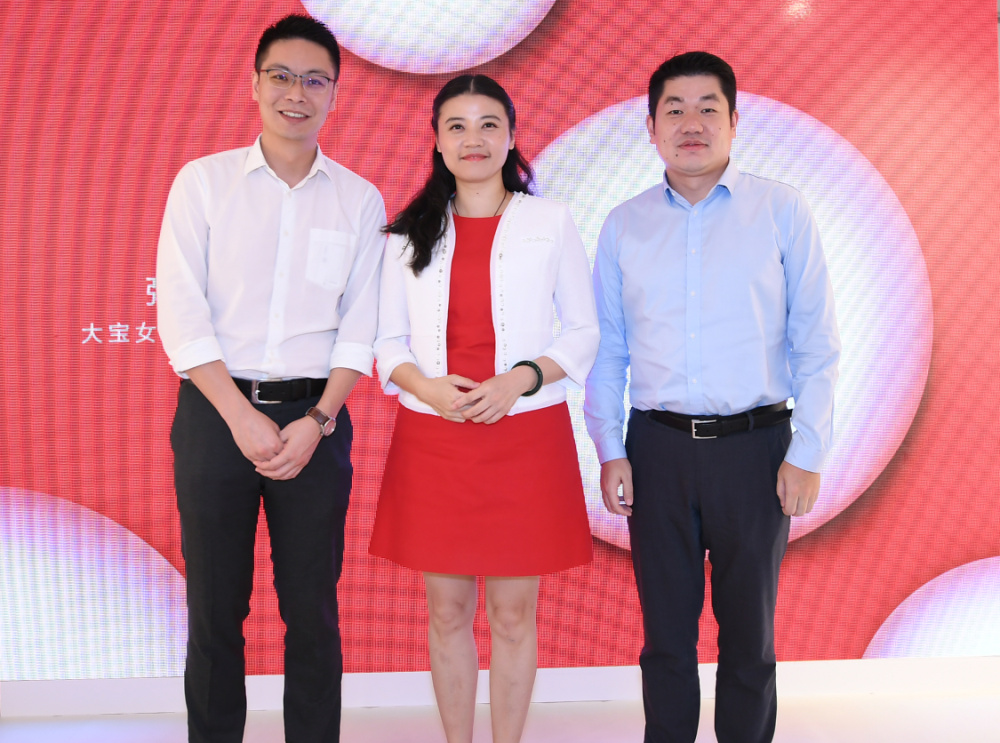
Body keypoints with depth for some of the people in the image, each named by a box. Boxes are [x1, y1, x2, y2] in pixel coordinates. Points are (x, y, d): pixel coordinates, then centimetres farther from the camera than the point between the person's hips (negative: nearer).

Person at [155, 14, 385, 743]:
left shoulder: (360, 200, 6)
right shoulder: (203, 181, 2)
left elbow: (360, 328, 3)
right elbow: (182, 315, -4)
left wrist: (316, 422, -9)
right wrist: (242, 417, -11)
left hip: (315, 417, 1)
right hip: (216, 412, 0)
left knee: (312, 607, 7)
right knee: (215, 605, 7)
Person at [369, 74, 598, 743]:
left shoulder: (550, 223, 3)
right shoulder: (410, 232, 8)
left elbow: (585, 332, 4)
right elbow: (387, 340, 9)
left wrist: (523, 378, -13)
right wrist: (423, 385, -12)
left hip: (525, 436, -1)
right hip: (431, 438, 2)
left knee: (513, 613, 6)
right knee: (448, 613, 10)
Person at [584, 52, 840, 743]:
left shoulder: (782, 210, 1)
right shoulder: (624, 226, 7)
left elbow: (816, 343, -1)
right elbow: (606, 349, 7)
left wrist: (807, 453, -6)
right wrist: (611, 451, 1)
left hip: (754, 446, -1)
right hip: (657, 448, 2)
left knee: (749, 628, 11)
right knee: (666, 628, 11)